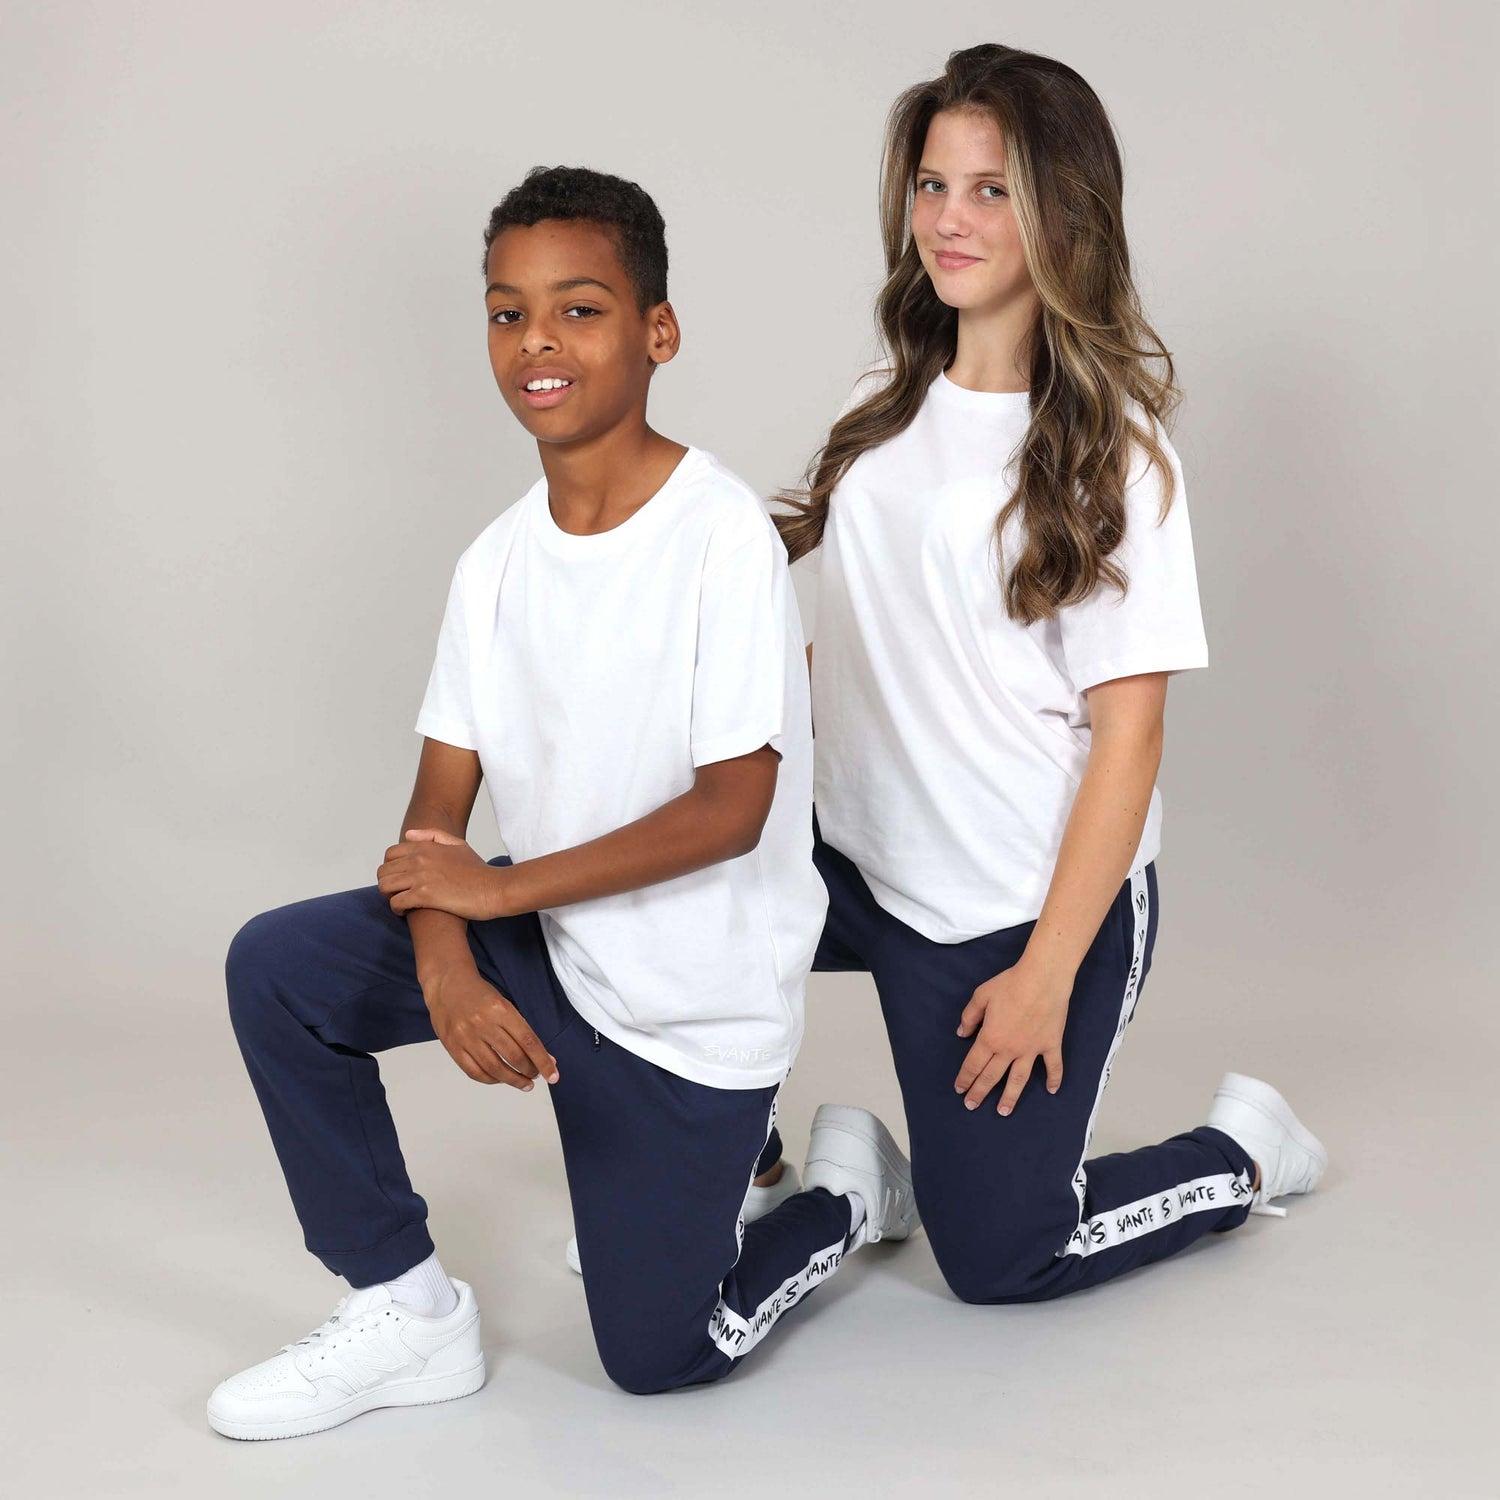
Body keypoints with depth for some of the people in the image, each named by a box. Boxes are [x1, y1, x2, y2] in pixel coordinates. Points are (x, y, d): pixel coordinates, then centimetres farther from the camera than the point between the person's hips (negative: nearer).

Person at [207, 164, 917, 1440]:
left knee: (658, 1359, 1)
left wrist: (501, 886, -18)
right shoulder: (498, 560, -1)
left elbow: (732, 808, -22)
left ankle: (847, 1193, 30)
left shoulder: (723, 534, -20)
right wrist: (445, 966, -22)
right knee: (277, 967, -14)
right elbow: (439, 808, -3)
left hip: (693, 999, -5)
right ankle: (408, 1311, 1)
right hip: (544, 950, 6)